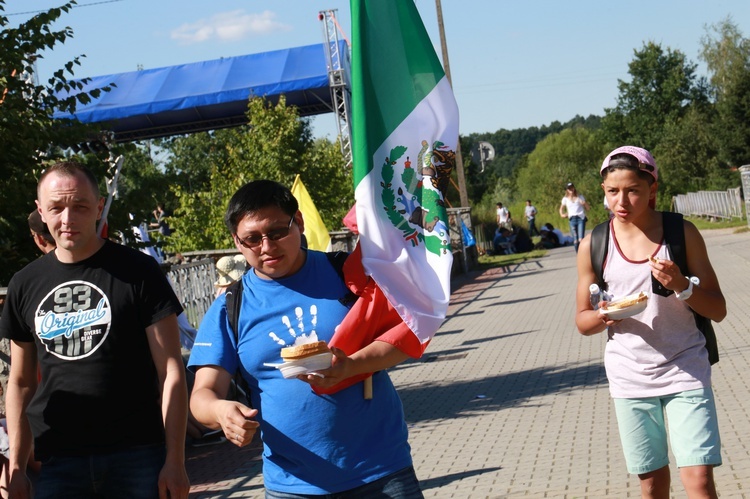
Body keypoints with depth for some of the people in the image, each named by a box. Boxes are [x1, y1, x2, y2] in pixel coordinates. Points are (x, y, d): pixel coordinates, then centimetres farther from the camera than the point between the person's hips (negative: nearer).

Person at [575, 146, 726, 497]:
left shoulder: (682, 233, -4)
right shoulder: (594, 245, -2)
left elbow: (717, 310, -2)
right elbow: (582, 321, 5)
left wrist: (682, 285, -20)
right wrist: (605, 316, -17)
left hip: (685, 371, -1)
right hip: (630, 377, 2)